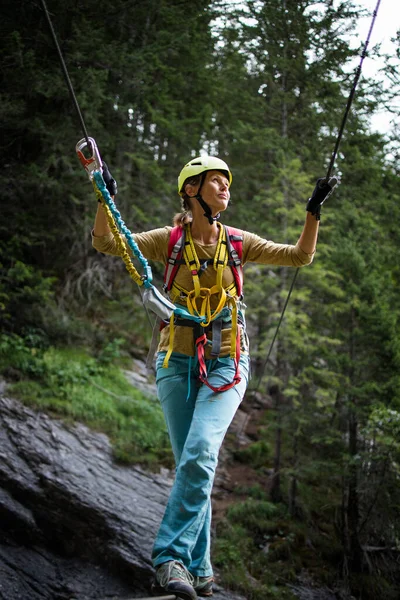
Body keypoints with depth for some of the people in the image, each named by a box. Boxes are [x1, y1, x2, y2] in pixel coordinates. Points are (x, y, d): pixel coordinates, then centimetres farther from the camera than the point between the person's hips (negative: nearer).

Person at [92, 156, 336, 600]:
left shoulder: (237, 242, 4)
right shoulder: (170, 240, -2)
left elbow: (300, 256, 6)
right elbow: (105, 242, -10)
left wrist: (313, 212, -6)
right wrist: (105, 198, -24)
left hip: (226, 364, 1)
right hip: (178, 363, 0)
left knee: (200, 456, -20)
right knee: (191, 464, 0)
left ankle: (171, 558, -14)